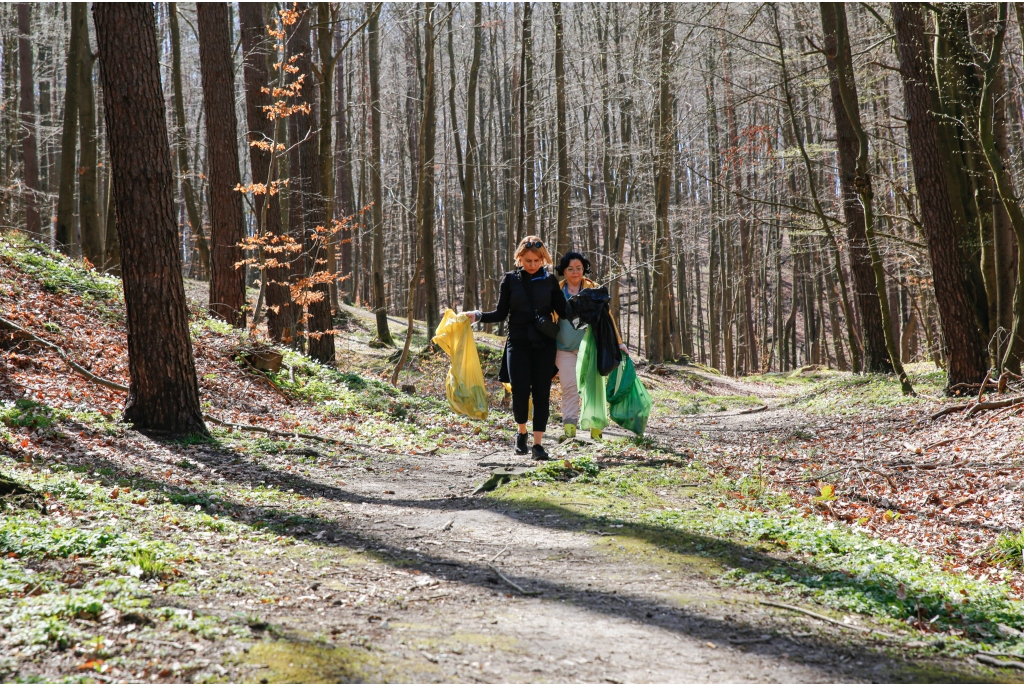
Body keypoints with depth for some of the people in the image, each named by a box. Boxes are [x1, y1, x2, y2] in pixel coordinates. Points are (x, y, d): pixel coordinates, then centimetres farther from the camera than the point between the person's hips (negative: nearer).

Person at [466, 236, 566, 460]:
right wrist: (478, 316, -11)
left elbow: (563, 312, 4)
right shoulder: (510, 280, 3)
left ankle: (538, 443, 4)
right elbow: (501, 313, 3)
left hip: (544, 345, 1)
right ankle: (522, 432, 19)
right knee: (520, 392, -8)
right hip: (518, 344, -1)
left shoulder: (549, 281, 4)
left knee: (541, 393, -1)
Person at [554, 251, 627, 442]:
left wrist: (618, 341, 2)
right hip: (564, 348, 1)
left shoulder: (593, 290, 4)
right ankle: (569, 428, -4)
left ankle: (596, 429, 3)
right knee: (569, 387, -5)